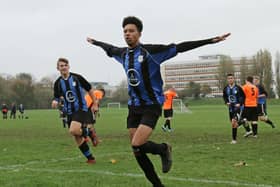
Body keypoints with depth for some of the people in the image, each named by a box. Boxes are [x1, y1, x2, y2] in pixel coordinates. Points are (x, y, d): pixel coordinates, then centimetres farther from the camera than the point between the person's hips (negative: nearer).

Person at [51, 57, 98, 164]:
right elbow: (56, 98, 7)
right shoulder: (58, 83, 3)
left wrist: (94, 104, 5)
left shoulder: (77, 78, -6)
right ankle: (90, 158, 17)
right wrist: (55, 102, -17)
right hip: (69, 112, 5)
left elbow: (89, 89, 3)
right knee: (78, 139, 5)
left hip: (81, 109, -5)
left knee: (73, 130, -28)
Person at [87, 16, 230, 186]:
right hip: (134, 106, 6)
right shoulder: (123, 53, 7)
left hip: (151, 106, -6)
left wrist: (211, 40, -20)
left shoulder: (150, 51, -12)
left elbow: (180, 47, -15)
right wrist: (94, 42, 46)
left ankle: (164, 149, 11)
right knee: (137, 151, 4)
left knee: (137, 145, -20)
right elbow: (109, 48, 30)